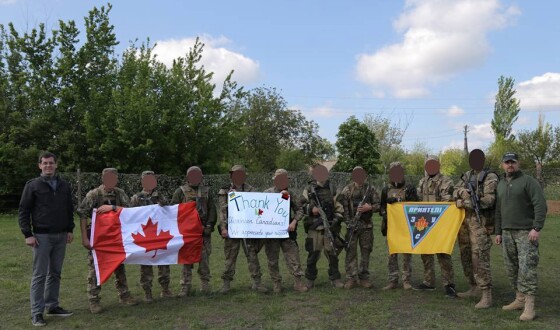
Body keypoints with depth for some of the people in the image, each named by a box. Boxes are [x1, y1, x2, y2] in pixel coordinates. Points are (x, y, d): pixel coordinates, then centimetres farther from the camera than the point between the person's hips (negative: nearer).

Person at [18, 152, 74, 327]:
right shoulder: (32, 185, -3)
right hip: (42, 236, -4)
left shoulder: (64, 185, 9)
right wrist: (28, 234, -10)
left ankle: (52, 306, 21)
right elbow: (24, 211, -3)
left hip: (61, 236, 4)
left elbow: (69, 209, 16)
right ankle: (37, 312, 4)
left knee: (55, 273, 11)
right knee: (40, 274, -2)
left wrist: (70, 230, 10)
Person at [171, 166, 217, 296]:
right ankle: (185, 286, 7)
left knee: (204, 257, 4)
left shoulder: (206, 191, 10)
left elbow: (212, 209, 7)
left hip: (203, 230, 2)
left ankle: (205, 283, 16)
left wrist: (209, 225, -3)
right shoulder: (181, 191, 3)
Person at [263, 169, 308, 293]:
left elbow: (298, 210, 11)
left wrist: (294, 221, -7)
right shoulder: (268, 192, 3)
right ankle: (276, 283, 18)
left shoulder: (289, 195, 11)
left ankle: (298, 282, 5)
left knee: (293, 256, -1)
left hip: (287, 230, 2)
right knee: (272, 259, 5)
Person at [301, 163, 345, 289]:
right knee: (313, 254, 6)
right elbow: (302, 205, 6)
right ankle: (310, 279, 22)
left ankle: (335, 278, 19)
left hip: (330, 227, 1)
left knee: (333, 253, 4)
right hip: (314, 227, -1)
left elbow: (339, 207, 7)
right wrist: (311, 209, -12)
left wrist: (336, 220, -4)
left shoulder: (332, 189, 6)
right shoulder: (309, 189, 3)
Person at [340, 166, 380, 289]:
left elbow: (378, 205, 8)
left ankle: (364, 277, 17)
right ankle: (351, 278, 6)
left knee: (366, 252, 7)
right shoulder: (347, 190, 2)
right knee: (351, 252, 0)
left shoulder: (370, 189, 8)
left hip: (367, 225, 2)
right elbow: (343, 207, -3)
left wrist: (369, 207, -12)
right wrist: (348, 222, -12)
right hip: (352, 225, -2)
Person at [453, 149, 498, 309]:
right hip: (464, 220, 8)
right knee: (465, 256, 13)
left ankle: (487, 295, -9)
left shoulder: (490, 177, -5)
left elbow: (489, 199, -13)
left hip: (479, 221, -7)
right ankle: (474, 288, 26)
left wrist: (464, 203, -16)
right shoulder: (466, 176, 17)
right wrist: (462, 191, -10)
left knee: (480, 257, -12)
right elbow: (455, 192, 14)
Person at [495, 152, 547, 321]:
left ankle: (529, 306, -5)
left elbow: (541, 205, -12)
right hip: (507, 233, 7)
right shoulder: (501, 185, 16)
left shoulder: (528, 181, -4)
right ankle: (520, 299, 20)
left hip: (526, 232, -7)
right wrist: (498, 232, 19)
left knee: (527, 268, -9)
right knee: (512, 269, 9)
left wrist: (537, 228, -19)